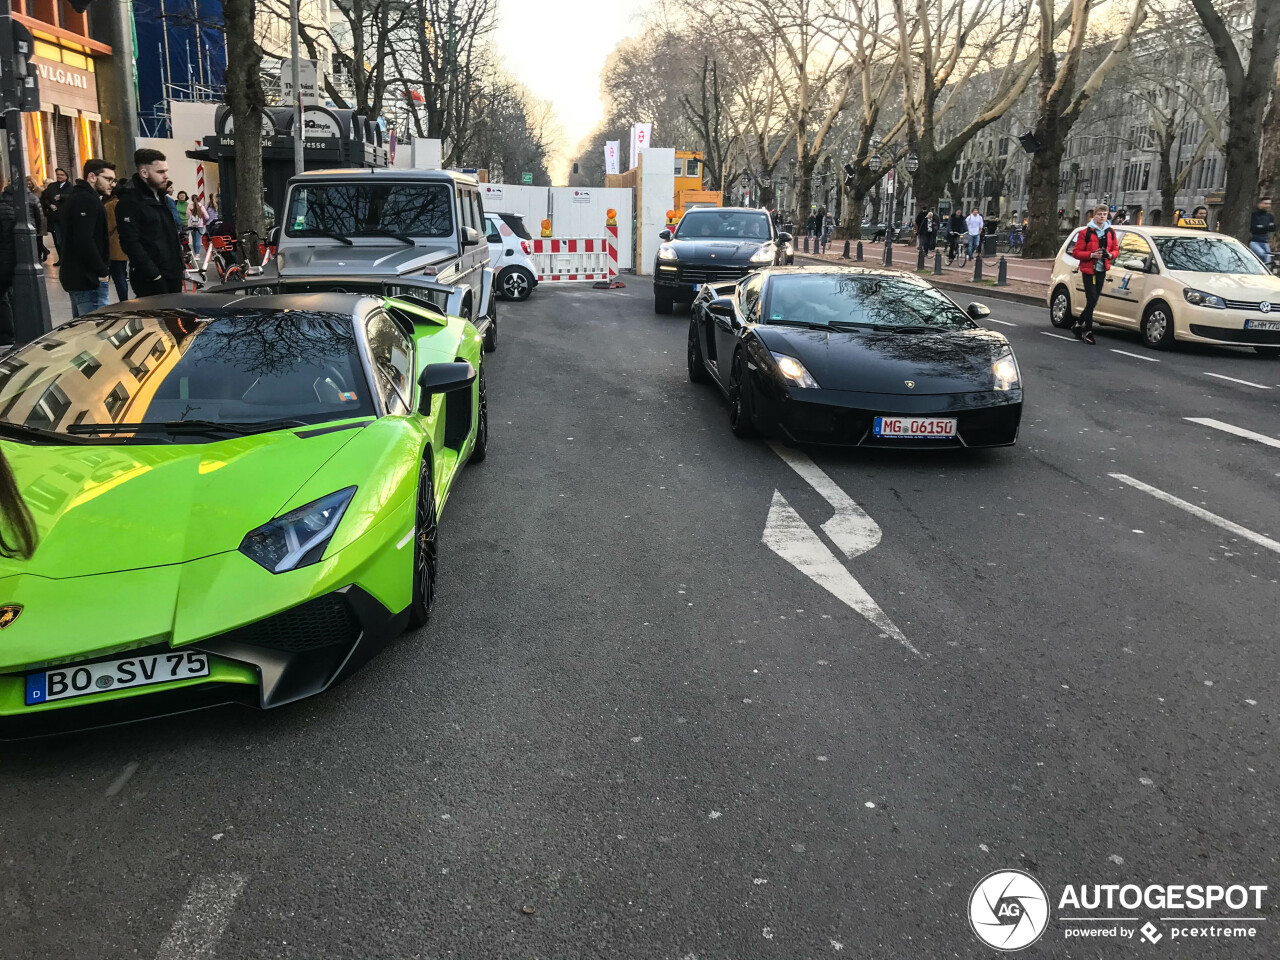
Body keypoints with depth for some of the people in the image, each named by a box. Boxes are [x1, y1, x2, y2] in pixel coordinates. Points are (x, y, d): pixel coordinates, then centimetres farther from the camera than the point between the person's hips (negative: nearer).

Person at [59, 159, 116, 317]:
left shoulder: (77, 198, 20)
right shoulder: (87, 200, -13)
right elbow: (85, 241, -24)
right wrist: (103, 272, -18)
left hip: (76, 277, 11)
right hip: (90, 279, -11)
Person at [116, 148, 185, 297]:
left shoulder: (161, 197, 17)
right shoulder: (130, 202, -11)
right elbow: (130, 243, -18)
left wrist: (179, 267, 17)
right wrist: (154, 276, -21)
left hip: (173, 277, 9)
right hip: (150, 282, -9)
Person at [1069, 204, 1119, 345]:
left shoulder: (1111, 232, 10)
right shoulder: (1085, 233, -6)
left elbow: (1116, 249, 17)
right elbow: (1076, 252, -7)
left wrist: (1110, 254, -6)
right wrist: (1091, 255, -20)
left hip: (1101, 271, 5)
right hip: (1088, 271, -5)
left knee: (1093, 302, 8)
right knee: (1092, 301, -10)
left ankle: (1078, 324, 25)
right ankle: (1088, 331, -3)